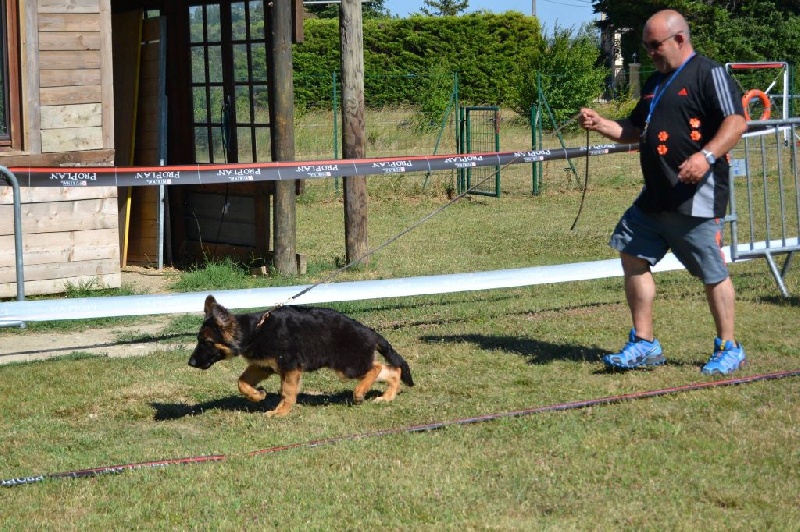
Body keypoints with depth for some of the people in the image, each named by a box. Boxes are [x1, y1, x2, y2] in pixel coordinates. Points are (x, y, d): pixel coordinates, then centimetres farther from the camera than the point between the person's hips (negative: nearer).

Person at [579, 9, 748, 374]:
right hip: (654, 196, 9)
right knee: (633, 258, 6)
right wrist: (600, 125, 11)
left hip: (696, 198, -9)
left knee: (712, 273, -2)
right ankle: (644, 345, 14)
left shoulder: (708, 74, -8)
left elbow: (736, 122, -17)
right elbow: (636, 130, 27)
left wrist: (707, 155, -31)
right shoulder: (655, 82, 19)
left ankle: (728, 350, 11)